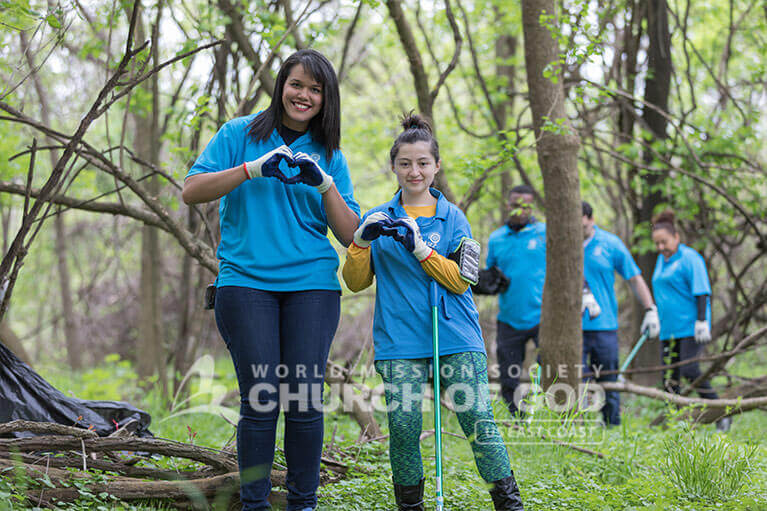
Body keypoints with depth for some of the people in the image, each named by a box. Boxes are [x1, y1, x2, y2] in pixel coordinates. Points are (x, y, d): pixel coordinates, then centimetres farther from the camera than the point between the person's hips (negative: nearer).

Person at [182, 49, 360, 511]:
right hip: (246, 282, -2)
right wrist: (252, 169, -12)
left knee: (305, 400, -4)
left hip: (312, 285, 2)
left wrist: (325, 184, -7)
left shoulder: (329, 155, 15)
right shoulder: (241, 135, 9)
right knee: (261, 400, -8)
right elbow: (191, 191, -2)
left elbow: (350, 234, 8)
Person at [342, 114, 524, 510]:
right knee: (403, 424, -9)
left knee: (477, 417, -9)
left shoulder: (452, 217, 9)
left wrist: (419, 247, -12)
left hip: (455, 336, 0)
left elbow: (460, 281, -1)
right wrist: (362, 239, -10)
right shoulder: (378, 219, 12)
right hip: (399, 339, 1)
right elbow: (356, 282, 7)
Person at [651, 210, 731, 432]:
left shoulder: (690, 258, -8)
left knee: (689, 370, -18)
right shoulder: (662, 259, 17)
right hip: (669, 329, 8)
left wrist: (702, 322, -21)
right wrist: (654, 320, 28)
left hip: (690, 328, -8)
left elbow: (702, 293, -13)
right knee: (670, 377, 3)